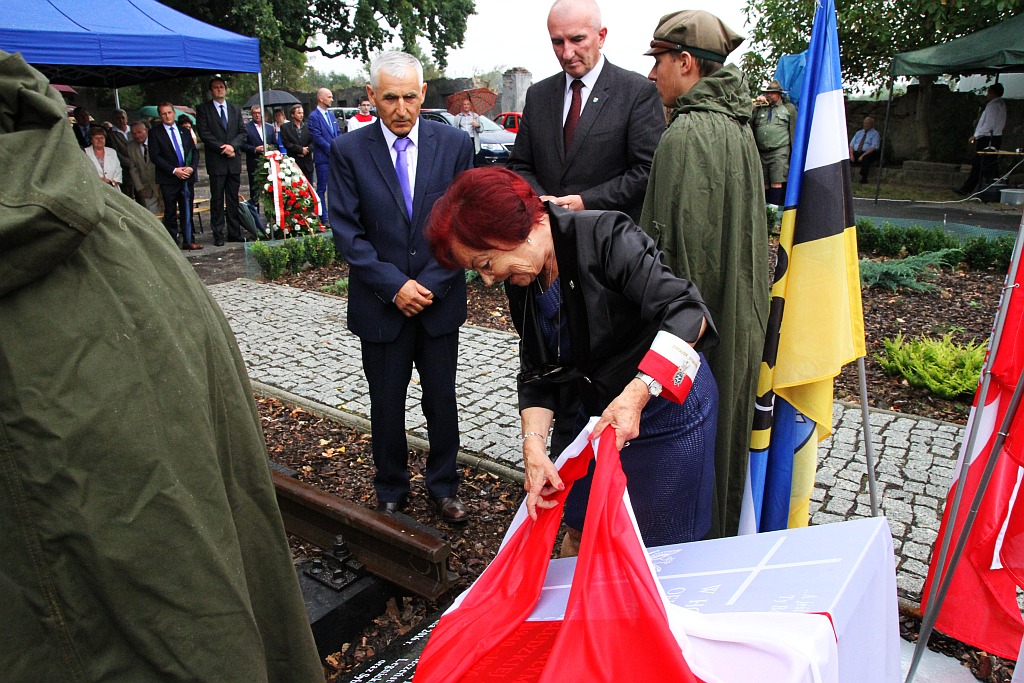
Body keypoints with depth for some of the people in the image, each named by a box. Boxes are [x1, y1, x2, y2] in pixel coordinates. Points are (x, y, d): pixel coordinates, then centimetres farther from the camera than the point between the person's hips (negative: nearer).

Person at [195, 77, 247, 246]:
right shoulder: (203, 109, 3)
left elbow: (242, 132, 8)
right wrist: (222, 148, -13)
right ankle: (218, 235, 4)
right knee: (217, 200, -1)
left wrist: (232, 145, -9)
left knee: (233, 199, 7)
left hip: (234, 160, 3)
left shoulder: (235, 109, 15)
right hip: (216, 162, -3)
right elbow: (204, 134, -5)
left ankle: (234, 233, 12)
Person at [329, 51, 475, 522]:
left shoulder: (454, 144, -1)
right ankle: (391, 492, 31)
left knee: (442, 399, 12)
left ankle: (443, 487, 31)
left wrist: (431, 284, -10)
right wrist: (394, 286, -14)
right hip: (380, 303, 0)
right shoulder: (348, 150, -3)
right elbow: (346, 231, -7)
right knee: (386, 404, 11)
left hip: (440, 298, 1)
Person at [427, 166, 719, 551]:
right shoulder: (521, 283, -1)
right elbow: (537, 375, 1)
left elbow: (686, 311, -30)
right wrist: (533, 444, -13)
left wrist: (635, 396, -38)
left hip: (670, 410, -6)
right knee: (579, 536, 15)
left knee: (662, 552, 7)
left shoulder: (605, 236, -23)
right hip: (599, 414, 6)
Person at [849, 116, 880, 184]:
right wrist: (851, 155, -6)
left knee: (865, 159, -39)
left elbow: (873, 148, -8)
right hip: (856, 152, 5)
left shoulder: (875, 134, 6)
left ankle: (863, 179, -37)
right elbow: (851, 144, 14)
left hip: (867, 153, -4)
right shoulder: (858, 133, 22)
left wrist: (863, 155, -21)